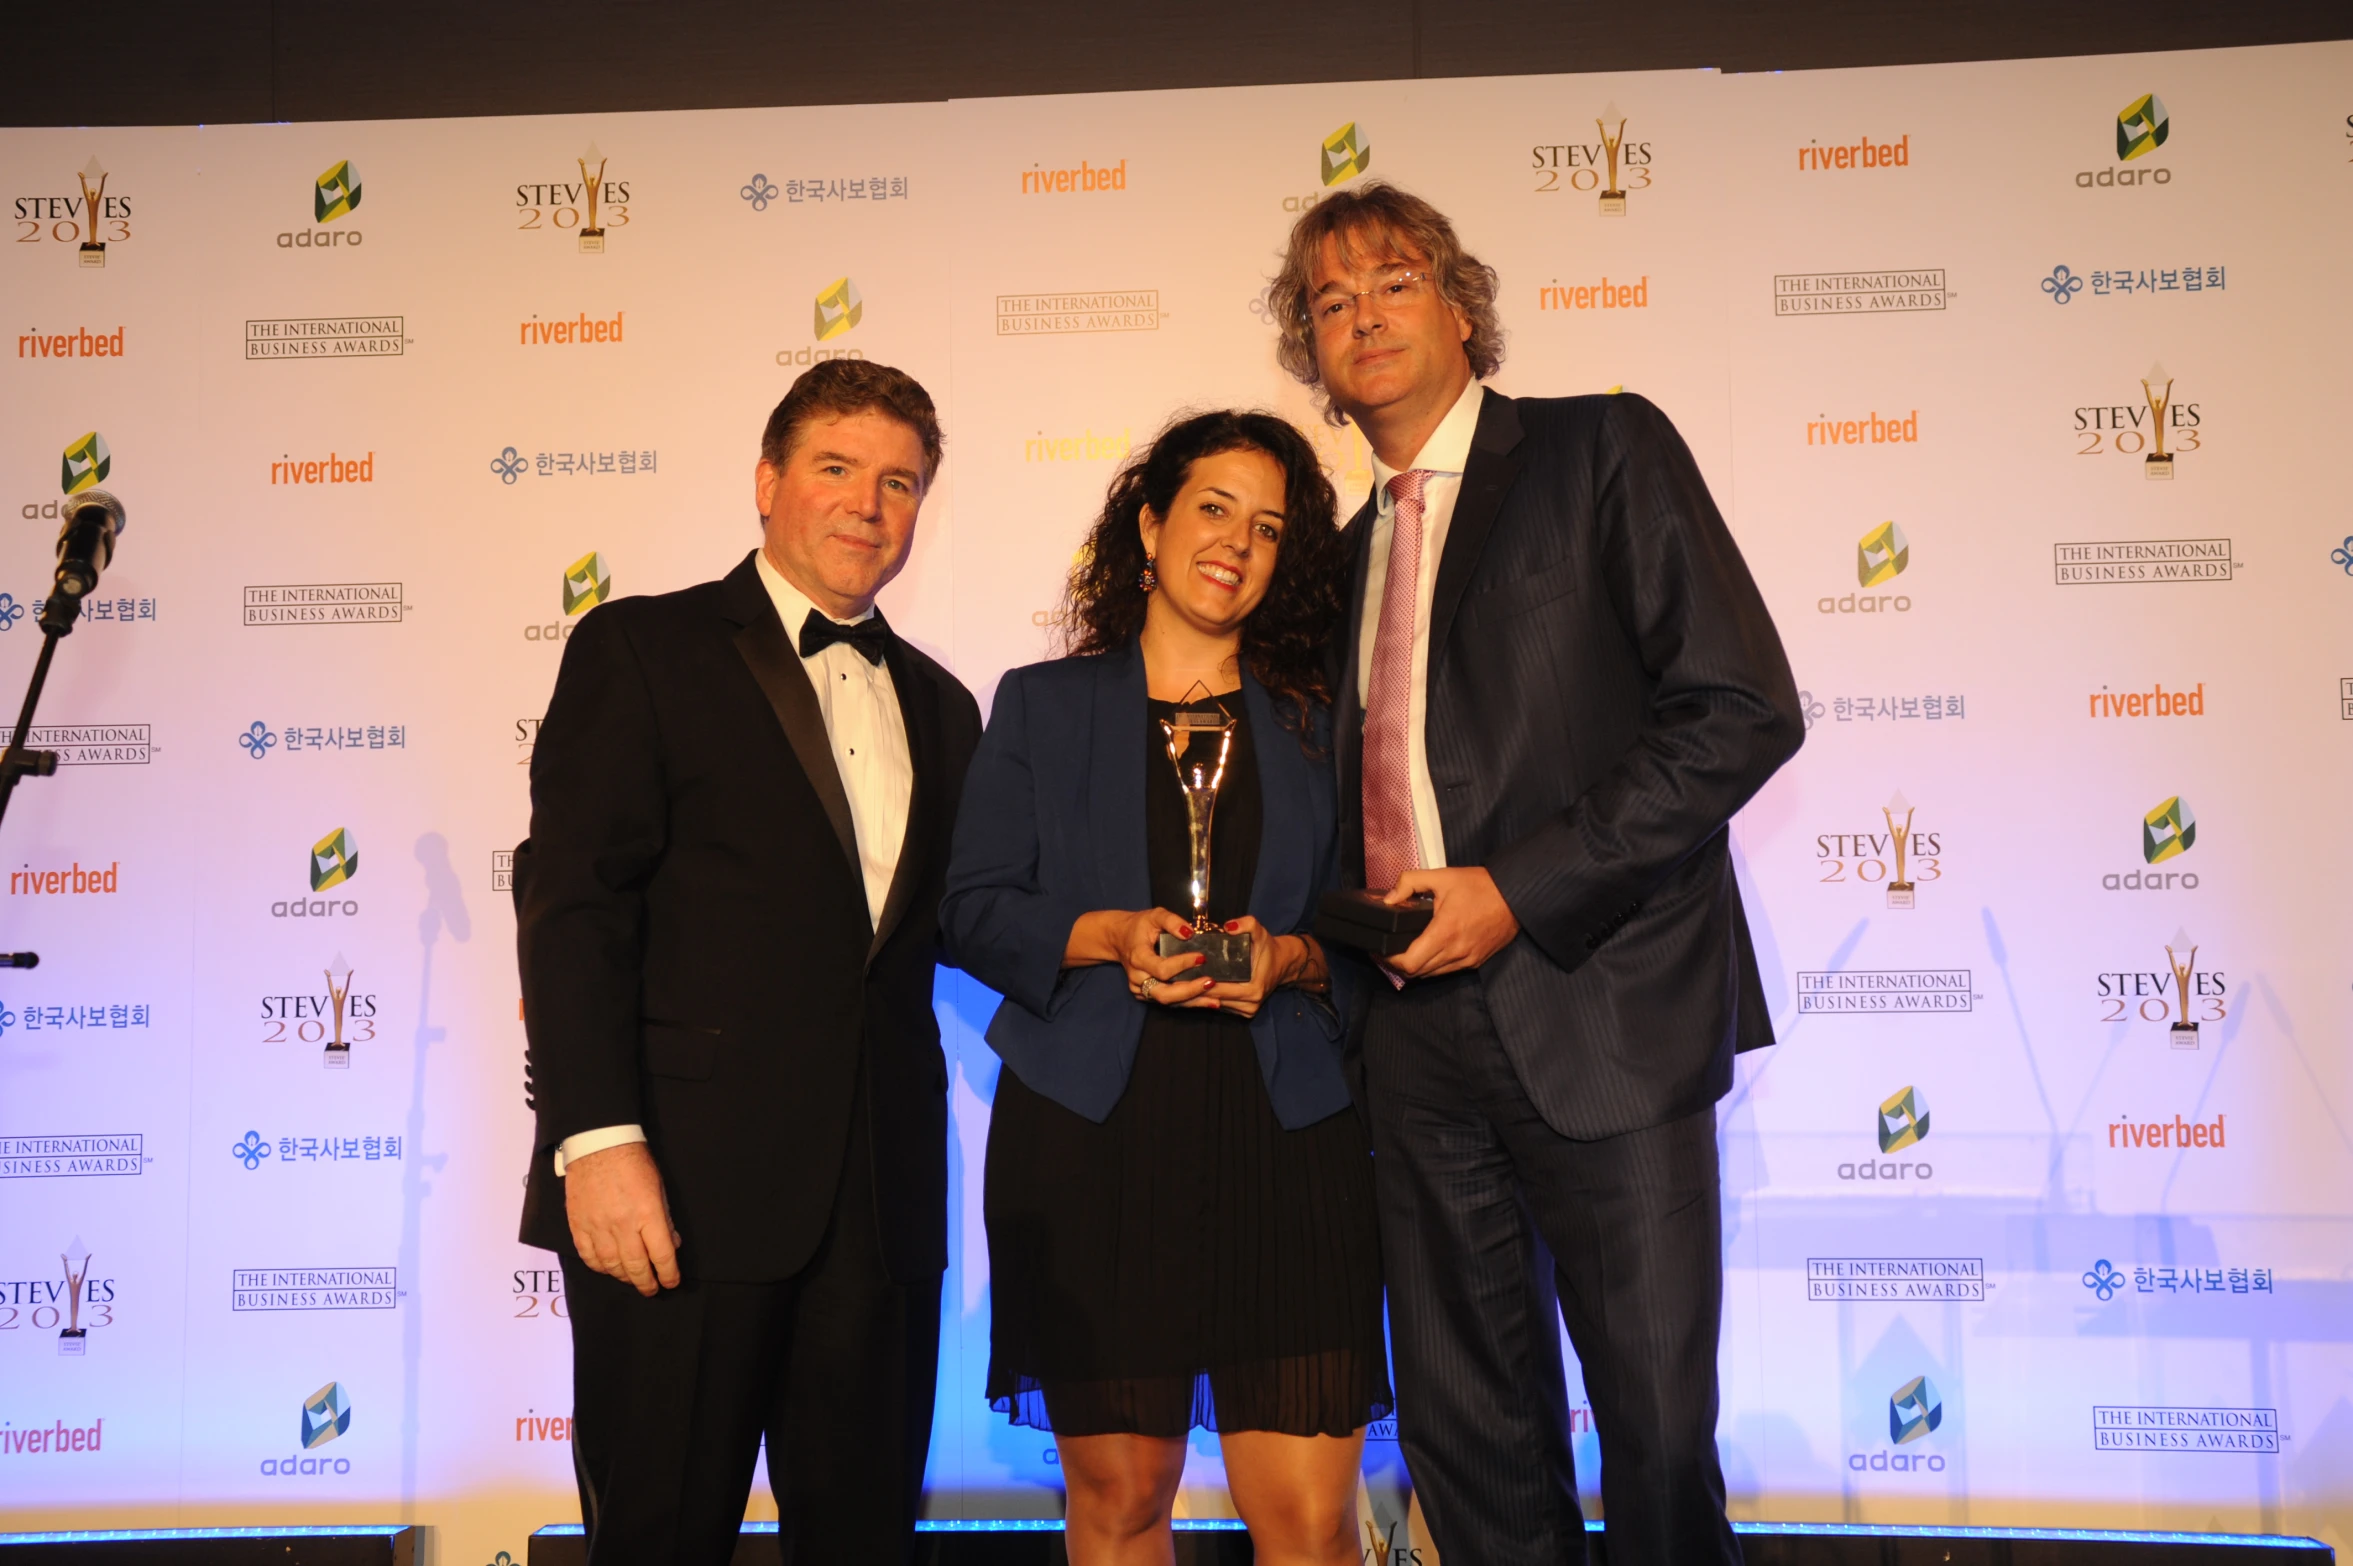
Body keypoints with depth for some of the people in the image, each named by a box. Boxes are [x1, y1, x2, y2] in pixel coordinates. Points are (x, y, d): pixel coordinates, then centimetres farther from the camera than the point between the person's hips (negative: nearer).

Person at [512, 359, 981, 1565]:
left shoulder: (939, 705, 19)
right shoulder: (640, 651, 2)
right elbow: (569, 901, -7)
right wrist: (595, 1137, -16)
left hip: (881, 1198, 5)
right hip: (687, 1184, -5)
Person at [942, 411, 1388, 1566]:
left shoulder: (1319, 722, 13)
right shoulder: (1041, 703, 11)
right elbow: (973, 909, 5)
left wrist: (1287, 956, -10)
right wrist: (1107, 934, -11)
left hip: (1285, 1134, 1)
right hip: (1088, 1133, 0)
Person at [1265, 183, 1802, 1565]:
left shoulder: (1604, 448, 0)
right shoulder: (1349, 547, 18)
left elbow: (1743, 709, -10)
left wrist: (1516, 891, -15)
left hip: (1598, 1012, -5)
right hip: (1421, 1035, 5)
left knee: (1660, 1428, 1)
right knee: (1464, 1432, 10)